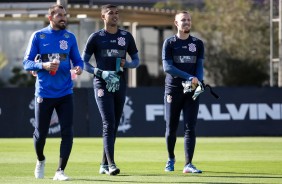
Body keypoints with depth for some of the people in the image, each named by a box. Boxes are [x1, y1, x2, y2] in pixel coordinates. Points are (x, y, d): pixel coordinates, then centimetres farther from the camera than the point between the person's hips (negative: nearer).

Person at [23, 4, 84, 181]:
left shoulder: (70, 37, 8)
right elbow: (27, 63, -2)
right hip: (44, 93, -2)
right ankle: (41, 160, 34)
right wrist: (44, 65, -20)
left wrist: (79, 68, -12)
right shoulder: (38, 36, 0)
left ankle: (60, 171, -4)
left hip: (65, 93, 2)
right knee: (41, 133, 4)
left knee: (68, 133, -9)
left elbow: (77, 60, 11)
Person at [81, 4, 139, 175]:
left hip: (120, 85, 4)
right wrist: (100, 73, -15)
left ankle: (104, 164, 17)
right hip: (102, 85, -4)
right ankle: (111, 164, -21)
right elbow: (83, 62, 1)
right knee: (109, 123, -16)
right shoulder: (96, 37, 0)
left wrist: (126, 64, -9)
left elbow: (136, 61, 14)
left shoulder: (126, 36, 10)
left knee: (114, 125, 8)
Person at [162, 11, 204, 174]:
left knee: (190, 128, -8)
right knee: (171, 128, 4)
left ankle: (188, 164, -11)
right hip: (173, 90, -1)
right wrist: (189, 77, -19)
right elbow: (167, 67, -9)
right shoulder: (169, 43, 2)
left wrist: (198, 83, -16)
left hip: (192, 92, 1)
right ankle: (171, 158, 27)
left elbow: (200, 66, 5)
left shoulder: (198, 44, 10)